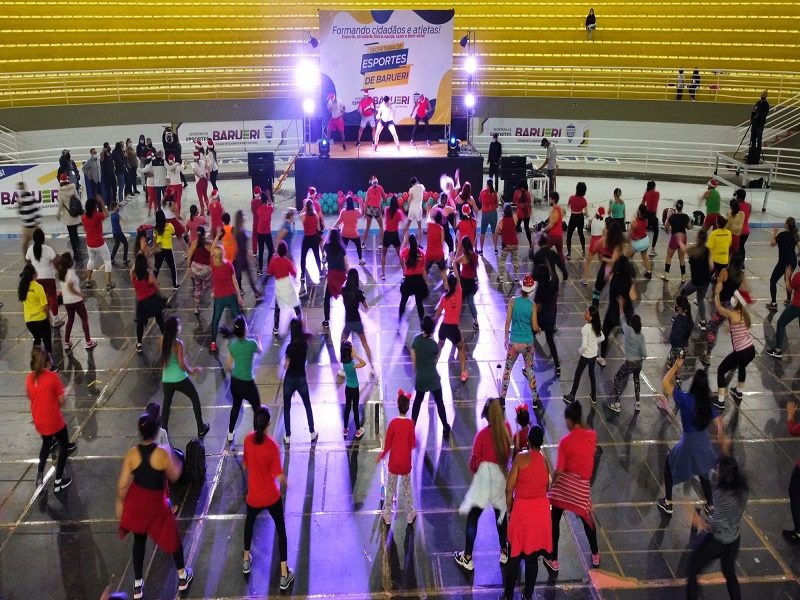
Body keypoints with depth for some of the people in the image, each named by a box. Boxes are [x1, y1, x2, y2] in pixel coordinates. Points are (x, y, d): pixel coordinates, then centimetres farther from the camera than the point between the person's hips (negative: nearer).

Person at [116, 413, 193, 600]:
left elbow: (122, 484, -10)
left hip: (137, 500, 3)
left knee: (139, 539, 23)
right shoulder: (162, 453, -23)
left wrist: (120, 503, 7)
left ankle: (138, 585, 33)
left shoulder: (132, 454, -16)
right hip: (156, 501, -2)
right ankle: (182, 577, 36)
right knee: (171, 537, 20)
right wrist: (176, 463, 13)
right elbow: (174, 477, -7)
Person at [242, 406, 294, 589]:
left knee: (249, 522, 31)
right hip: (271, 496, -3)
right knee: (281, 530, 12)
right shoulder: (272, 445, -22)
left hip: (253, 495, 3)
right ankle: (284, 575, 13)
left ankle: (246, 560, 46)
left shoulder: (248, 440, -11)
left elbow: (245, 465, 5)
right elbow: (279, 476, -19)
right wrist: (285, 483, 2)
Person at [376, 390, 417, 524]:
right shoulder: (410, 423, -16)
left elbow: (388, 444, -10)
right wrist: (416, 441, 12)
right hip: (406, 462, 0)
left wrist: (381, 456, 6)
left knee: (391, 488, 14)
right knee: (407, 488, 17)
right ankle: (410, 515, 27)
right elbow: (413, 444, -11)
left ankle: (387, 515, 23)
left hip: (394, 462, 0)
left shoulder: (393, 422, -15)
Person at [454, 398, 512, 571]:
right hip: (502, 475, 4)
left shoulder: (482, 434, -17)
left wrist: (473, 471, 12)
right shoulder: (507, 428, -7)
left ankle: (467, 558, 9)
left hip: (484, 476, -4)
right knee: (501, 514, 22)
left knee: (473, 517, 5)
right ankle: (504, 552, 37)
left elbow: (474, 461, -7)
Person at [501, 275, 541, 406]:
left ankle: (502, 398, 19)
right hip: (528, 343, 0)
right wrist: (539, 329, 18)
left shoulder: (513, 301, -9)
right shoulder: (532, 305, -9)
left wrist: (506, 338, 6)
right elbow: (535, 327, -6)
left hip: (514, 342, 0)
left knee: (507, 369, 15)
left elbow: (508, 321, -7)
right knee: (530, 370, 17)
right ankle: (534, 399, 25)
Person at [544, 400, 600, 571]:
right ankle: (595, 555, 38)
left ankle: (553, 560, 17)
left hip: (564, 484, -3)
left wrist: (551, 485, 4)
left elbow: (559, 471, -11)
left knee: (555, 521, 12)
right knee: (587, 519, 25)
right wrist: (581, 425, 10)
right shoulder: (592, 436, -6)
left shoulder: (565, 441, -15)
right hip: (582, 486, 3)